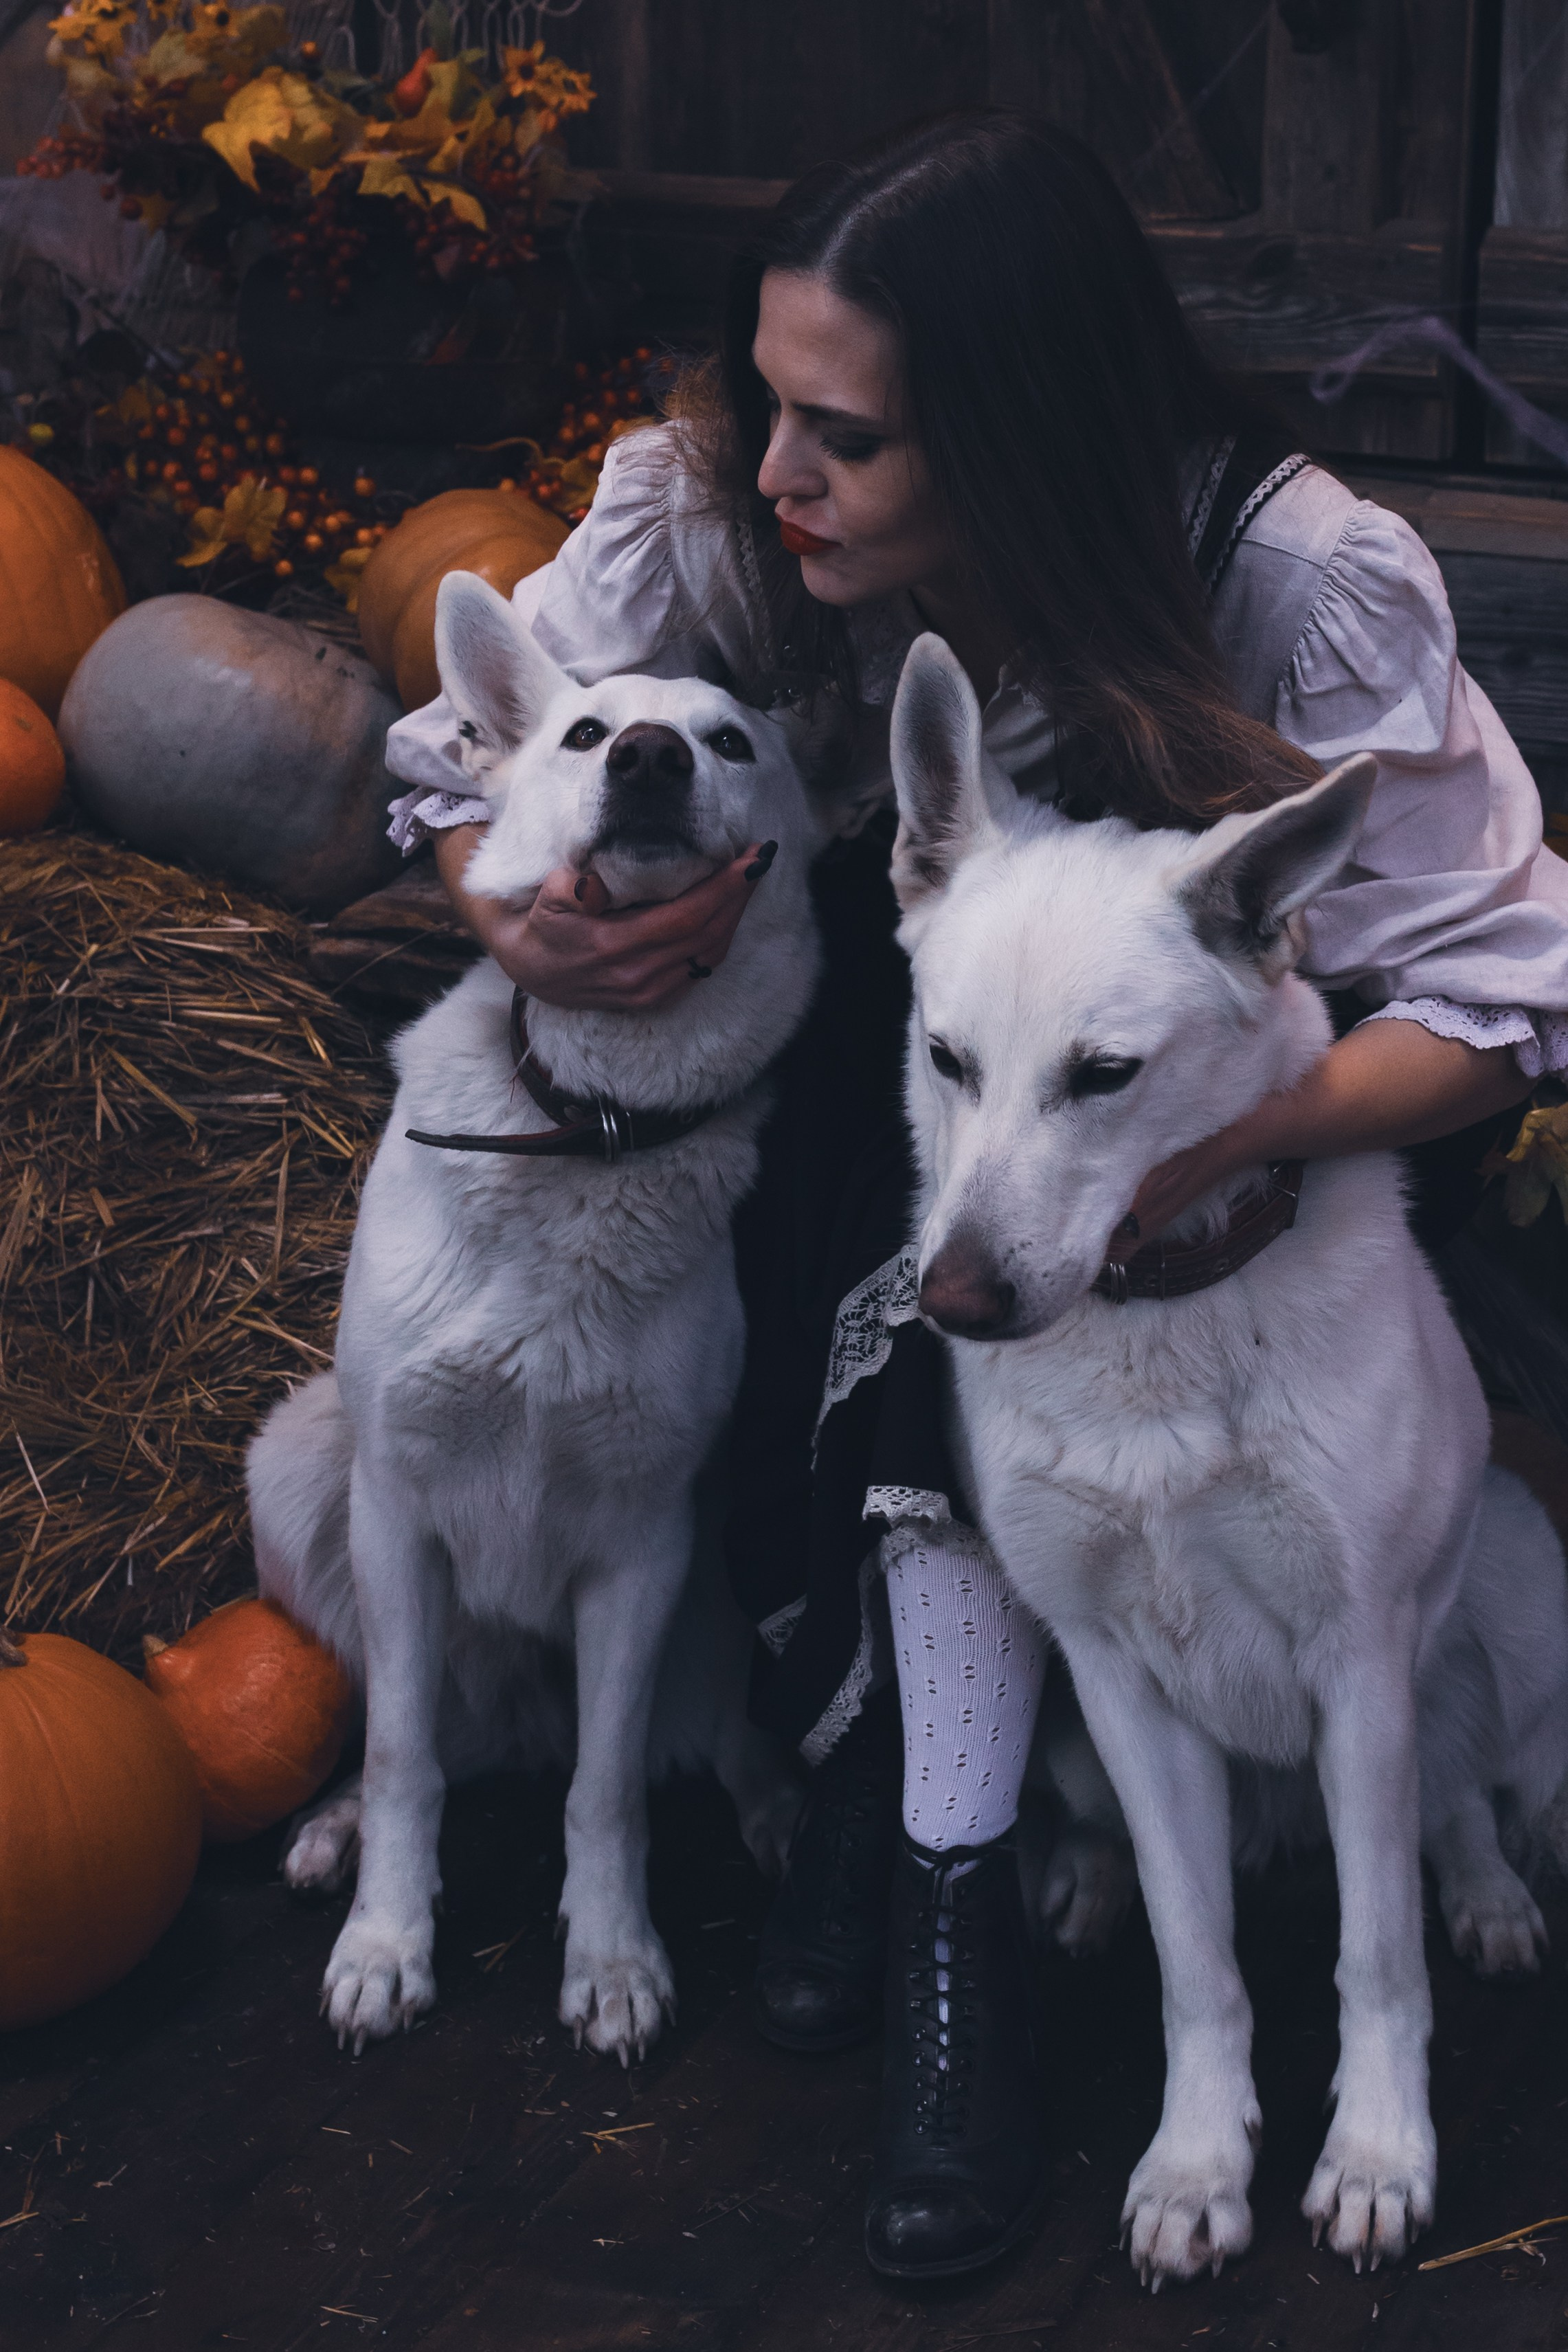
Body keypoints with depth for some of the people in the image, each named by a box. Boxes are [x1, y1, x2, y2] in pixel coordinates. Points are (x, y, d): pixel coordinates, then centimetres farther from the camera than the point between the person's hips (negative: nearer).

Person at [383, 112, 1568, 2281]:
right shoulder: (710, 514, -22)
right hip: (884, 1034, 3)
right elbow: (458, 776, -12)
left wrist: (1207, 1142, -47)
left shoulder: (1294, 583, -30)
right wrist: (527, 923, -36)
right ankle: (858, 1750, -7)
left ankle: (941, 1876, -21)